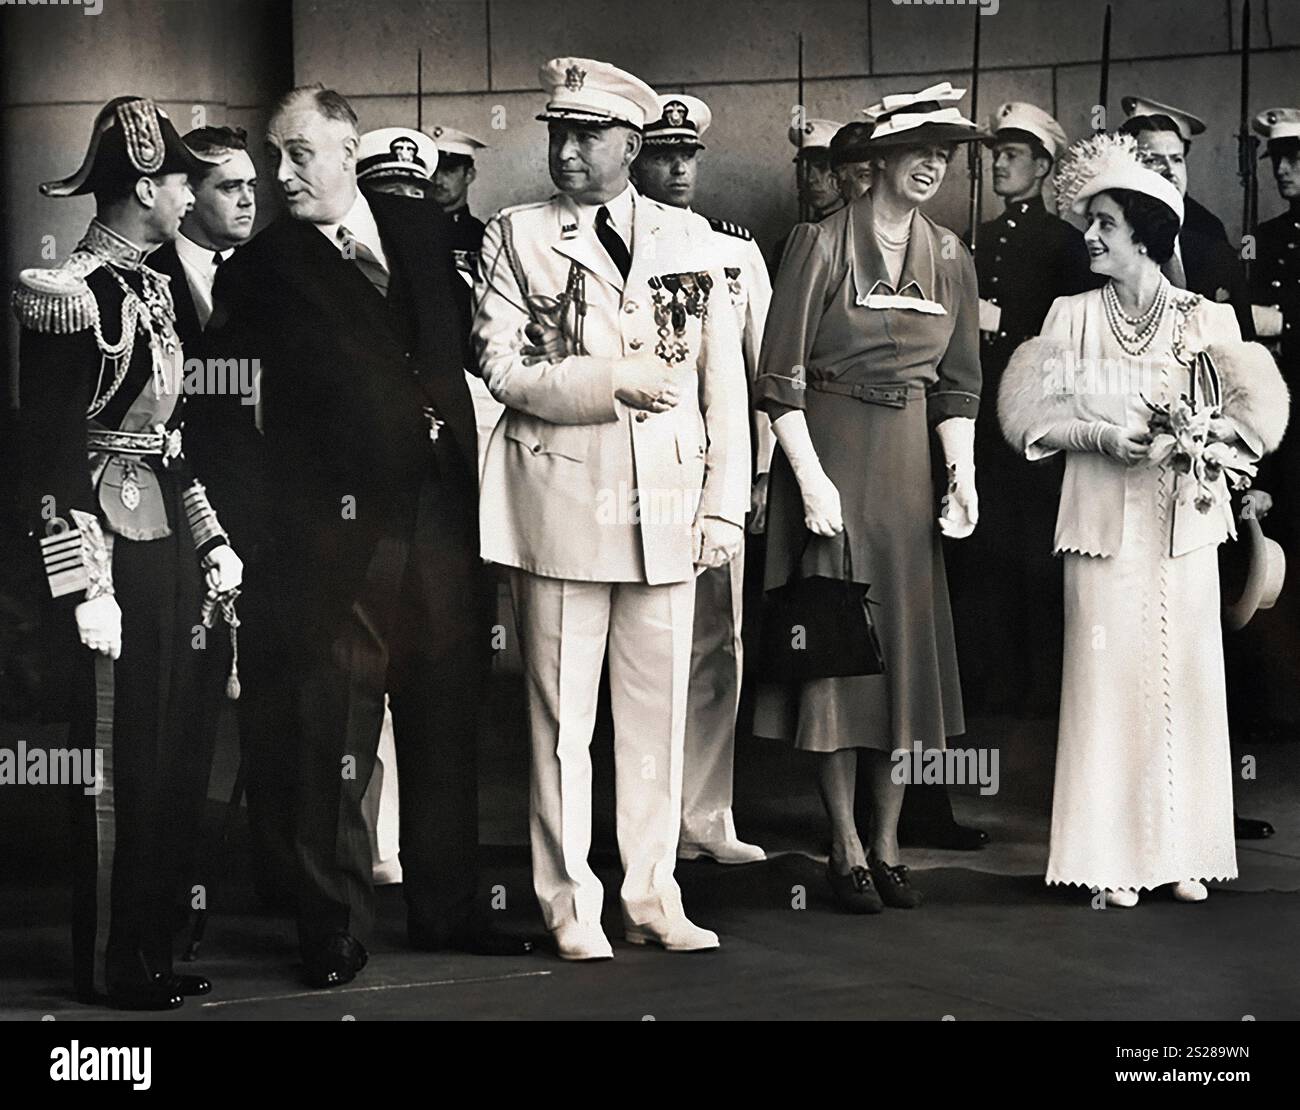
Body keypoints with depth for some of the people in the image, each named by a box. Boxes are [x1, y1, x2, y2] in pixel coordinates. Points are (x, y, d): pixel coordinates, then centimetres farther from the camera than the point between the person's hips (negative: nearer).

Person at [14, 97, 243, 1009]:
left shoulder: (153, 288, 13)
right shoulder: (69, 295, -15)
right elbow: (51, 459, -17)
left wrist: (212, 541, 16)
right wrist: (83, 589, -18)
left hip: (168, 540, 9)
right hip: (108, 548, -9)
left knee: (177, 756, 12)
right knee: (118, 764, 0)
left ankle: (153, 949, 23)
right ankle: (109, 966, 13)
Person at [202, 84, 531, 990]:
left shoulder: (421, 230, 11)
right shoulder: (262, 270, -1)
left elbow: (466, 337, 19)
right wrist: (269, 502, -10)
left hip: (442, 513, 4)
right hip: (340, 532, -4)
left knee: (447, 726, 12)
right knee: (337, 739, 0)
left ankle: (447, 909, 25)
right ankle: (336, 931, 11)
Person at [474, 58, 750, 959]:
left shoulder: (690, 238, 10)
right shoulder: (518, 237, 4)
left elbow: (723, 377, 9)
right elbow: (502, 366, -4)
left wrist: (725, 504, 3)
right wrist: (613, 386, -14)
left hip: (667, 507, 2)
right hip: (561, 505, -2)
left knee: (659, 709, 7)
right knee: (562, 711, 1)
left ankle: (652, 893, 18)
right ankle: (570, 901, 11)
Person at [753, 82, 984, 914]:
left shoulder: (949, 257, 9)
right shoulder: (821, 244, -6)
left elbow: (959, 383, 12)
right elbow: (780, 379, -8)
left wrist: (963, 474, 0)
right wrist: (811, 479, -14)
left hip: (909, 462, 5)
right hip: (827, 454, -5)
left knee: (908, 647, 6)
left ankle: (888, 844, 15)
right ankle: (847, 850, 6)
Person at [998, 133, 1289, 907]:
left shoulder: (1205, 319, 3)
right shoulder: (1071, 316, 5)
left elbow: (1258, 409, 2)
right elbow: (1032, 409, 2)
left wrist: (1193, 434, -15)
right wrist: (1103, 436, -13)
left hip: (1182, 521, 0)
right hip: (1103, 518, 0)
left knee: (1184, 675, 0)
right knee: (1108, 676, -3)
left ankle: (1182, 851, 9)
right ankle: (1111, 854, 3)